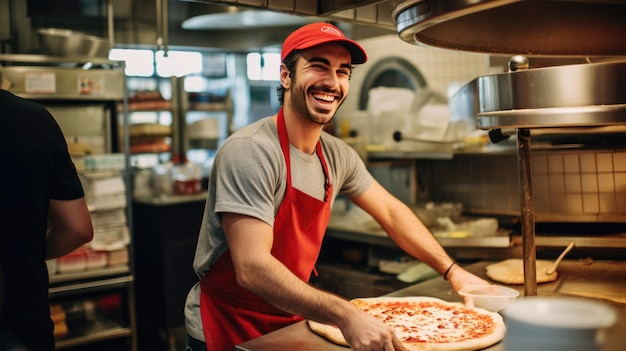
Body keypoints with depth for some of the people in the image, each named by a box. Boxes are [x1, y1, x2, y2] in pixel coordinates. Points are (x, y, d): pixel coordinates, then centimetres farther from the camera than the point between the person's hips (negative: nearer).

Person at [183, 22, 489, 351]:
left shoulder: (337, 156, -3)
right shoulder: (249, 151, -24)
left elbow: (391, 213, 10)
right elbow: (252, 268, -31)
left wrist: (453, 271, 4)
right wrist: (347, 316, -38)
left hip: (290, 322, 6)